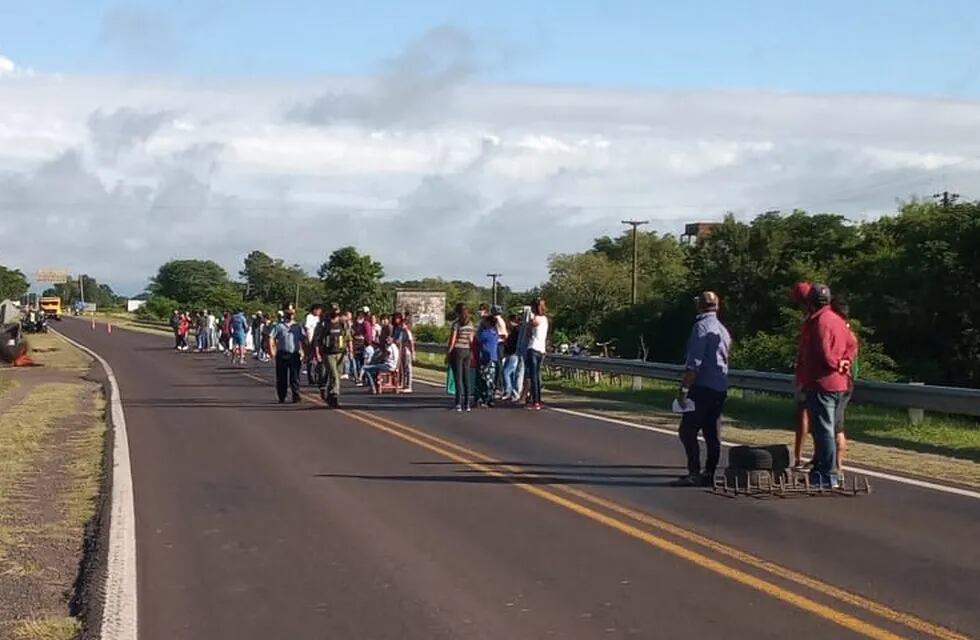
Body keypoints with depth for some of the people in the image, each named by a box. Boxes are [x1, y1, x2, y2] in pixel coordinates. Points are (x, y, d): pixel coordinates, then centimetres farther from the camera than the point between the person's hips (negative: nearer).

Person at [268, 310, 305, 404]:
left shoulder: (298, 327, 12)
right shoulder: (279, 326, 5)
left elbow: (304, 338, 14)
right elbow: (271, 337, 1)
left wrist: (302, 351, 4)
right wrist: (271, 350, -8)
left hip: (295, 354, 1)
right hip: (282, 354, -1)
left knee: (295, 376, -4)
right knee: (281, 377, 4)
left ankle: (296, 395, -5)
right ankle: (281, 397, 12)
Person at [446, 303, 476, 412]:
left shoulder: (456, 324, -10)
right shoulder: (470, 324, 6)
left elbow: (452, 341, -12)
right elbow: (471, 340, 8)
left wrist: (447, 354, -7)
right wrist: (471, 354, 15)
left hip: (457, 351, -5)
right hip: (467, 351, 5)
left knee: (458, 378, -4)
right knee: (466, 378, 9)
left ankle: (458, 403, -8)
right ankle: (467, 403, 10)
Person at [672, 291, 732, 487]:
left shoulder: (701, 327, -10)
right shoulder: (723, 329, 17)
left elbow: (694, 363, -18)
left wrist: (684, 388, -17)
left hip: (703, 388, -9)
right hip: (720, 388, 9)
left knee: (687, 430, -7)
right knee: (712, 434, 9)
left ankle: (694, 473, -12)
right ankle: (709, 474, 10)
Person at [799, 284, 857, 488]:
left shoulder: (818, 321, -16)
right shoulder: (837, 319, 14)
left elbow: (823, 353, -22)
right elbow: (852, 344, 17)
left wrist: (837, 365, -5)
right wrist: (845, 361, 2)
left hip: (822, 384, -10)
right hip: (838, 384, 10)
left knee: (823, 430, -7)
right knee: (826, 429, 17)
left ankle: (828, 476, -6)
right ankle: (820, 470, 25)